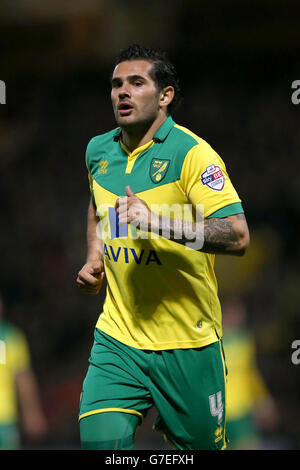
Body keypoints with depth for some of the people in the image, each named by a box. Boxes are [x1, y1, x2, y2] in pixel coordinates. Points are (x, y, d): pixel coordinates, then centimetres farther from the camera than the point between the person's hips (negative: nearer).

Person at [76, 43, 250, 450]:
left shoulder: (191, 154, -13)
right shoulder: (98, 151, 7)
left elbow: (238, 237, -22)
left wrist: (158, 221, -31)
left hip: (188, 344, -4)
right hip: (118, 339, 4)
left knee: (202, 444, 8)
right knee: (99, 439, -16)